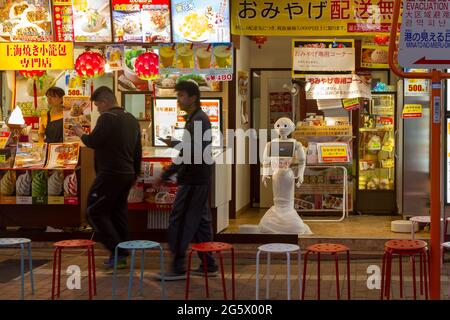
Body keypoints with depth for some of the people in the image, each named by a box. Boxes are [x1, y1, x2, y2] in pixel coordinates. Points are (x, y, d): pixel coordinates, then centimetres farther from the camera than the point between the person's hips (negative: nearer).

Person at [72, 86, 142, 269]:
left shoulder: (107, 117, -13)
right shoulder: (132, 119, 15)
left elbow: (93, 142, -19)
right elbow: (138, 150, 20)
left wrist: (80, 133, 0)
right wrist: (136, 173, 27)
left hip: (111, 174, -9)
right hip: (127, 174, 9)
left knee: (94, 212, -2)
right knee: (118, 213, 14)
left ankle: (117, 252, -8)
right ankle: (123, 255, 15)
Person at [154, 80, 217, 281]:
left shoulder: (199, 120, -14)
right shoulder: (192, 120, 17)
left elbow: (196, 151, -24)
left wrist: (174, 143, -16)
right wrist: (166, 175, 25)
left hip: (194, 180, -10)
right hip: (197, 180, 10)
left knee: (179, 221, -7)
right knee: (199, 221, 12)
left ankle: (178, 268, -3)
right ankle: (208, 265, 16)